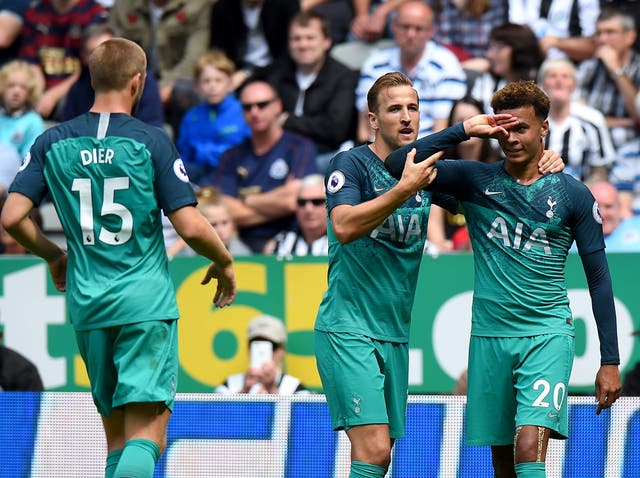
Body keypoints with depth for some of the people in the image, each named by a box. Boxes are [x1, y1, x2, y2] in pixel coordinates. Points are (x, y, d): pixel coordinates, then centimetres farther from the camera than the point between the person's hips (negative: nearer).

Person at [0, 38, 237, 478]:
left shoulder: (54, 143, 5)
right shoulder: (151, 142, -6)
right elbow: (191, 227, -10)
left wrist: (55, 257, 19)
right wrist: (225, 263, 11)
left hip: (88, 306, 4)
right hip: (146, 303, -4)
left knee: (117, 436, 15)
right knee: (146, 437, -9)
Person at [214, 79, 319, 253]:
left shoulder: (300, 147, 5)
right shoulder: (232, 157, 15)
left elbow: (292, 200, -8)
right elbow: (226, 211, 3)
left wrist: (247, 201, 7)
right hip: (241, 244, 3)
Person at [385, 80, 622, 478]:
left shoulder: (572, 194, 2)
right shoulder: (476, 180, 5)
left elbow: (599, 277, 5)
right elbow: (399, 164, -5)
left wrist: (610, 361, 2)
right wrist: (464, 130, -14)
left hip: (548, 335, -3)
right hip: (490, 336, 3)